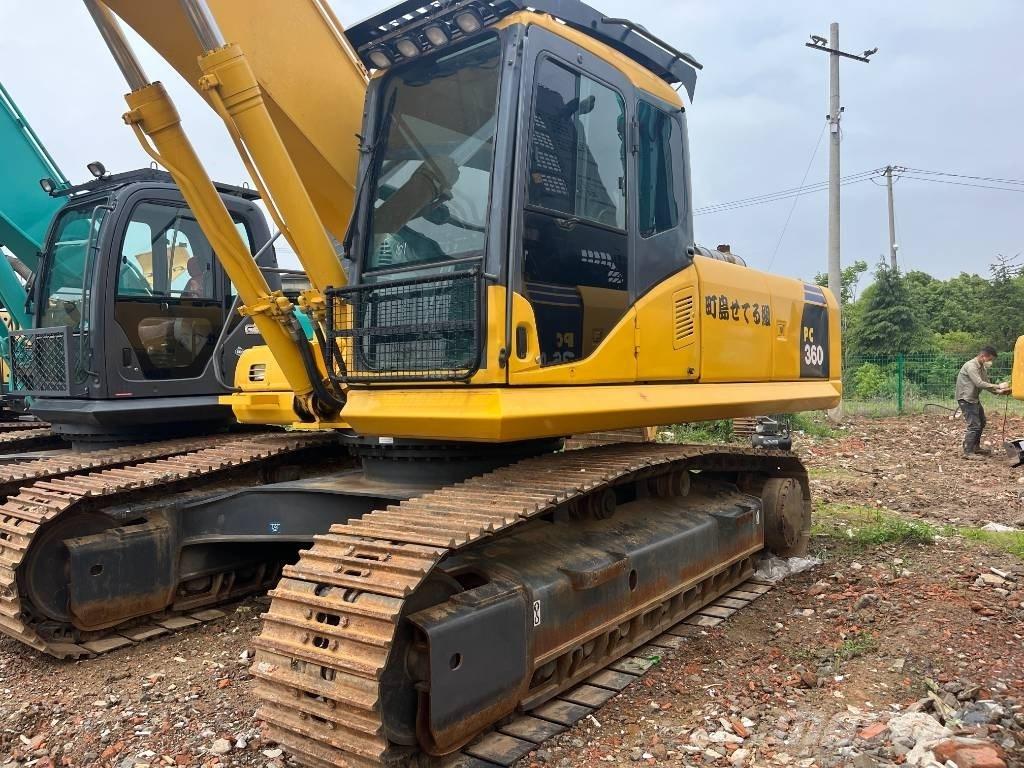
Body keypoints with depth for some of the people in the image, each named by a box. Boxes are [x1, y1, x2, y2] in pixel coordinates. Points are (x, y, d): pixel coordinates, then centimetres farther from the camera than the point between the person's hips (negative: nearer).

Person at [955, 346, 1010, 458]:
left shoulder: (983, 368, 11)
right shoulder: (971, 366, -20)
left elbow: (987, 384, 13)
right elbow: (979, 384, -29)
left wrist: (999, 392, -4)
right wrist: (998, 386, -26)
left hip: (974, 399, 11)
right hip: (966, 399, -11)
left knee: (982, 422, 21)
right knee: (974, 425, -13)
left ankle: (976, 447, 34)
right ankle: (968, 452, -9)